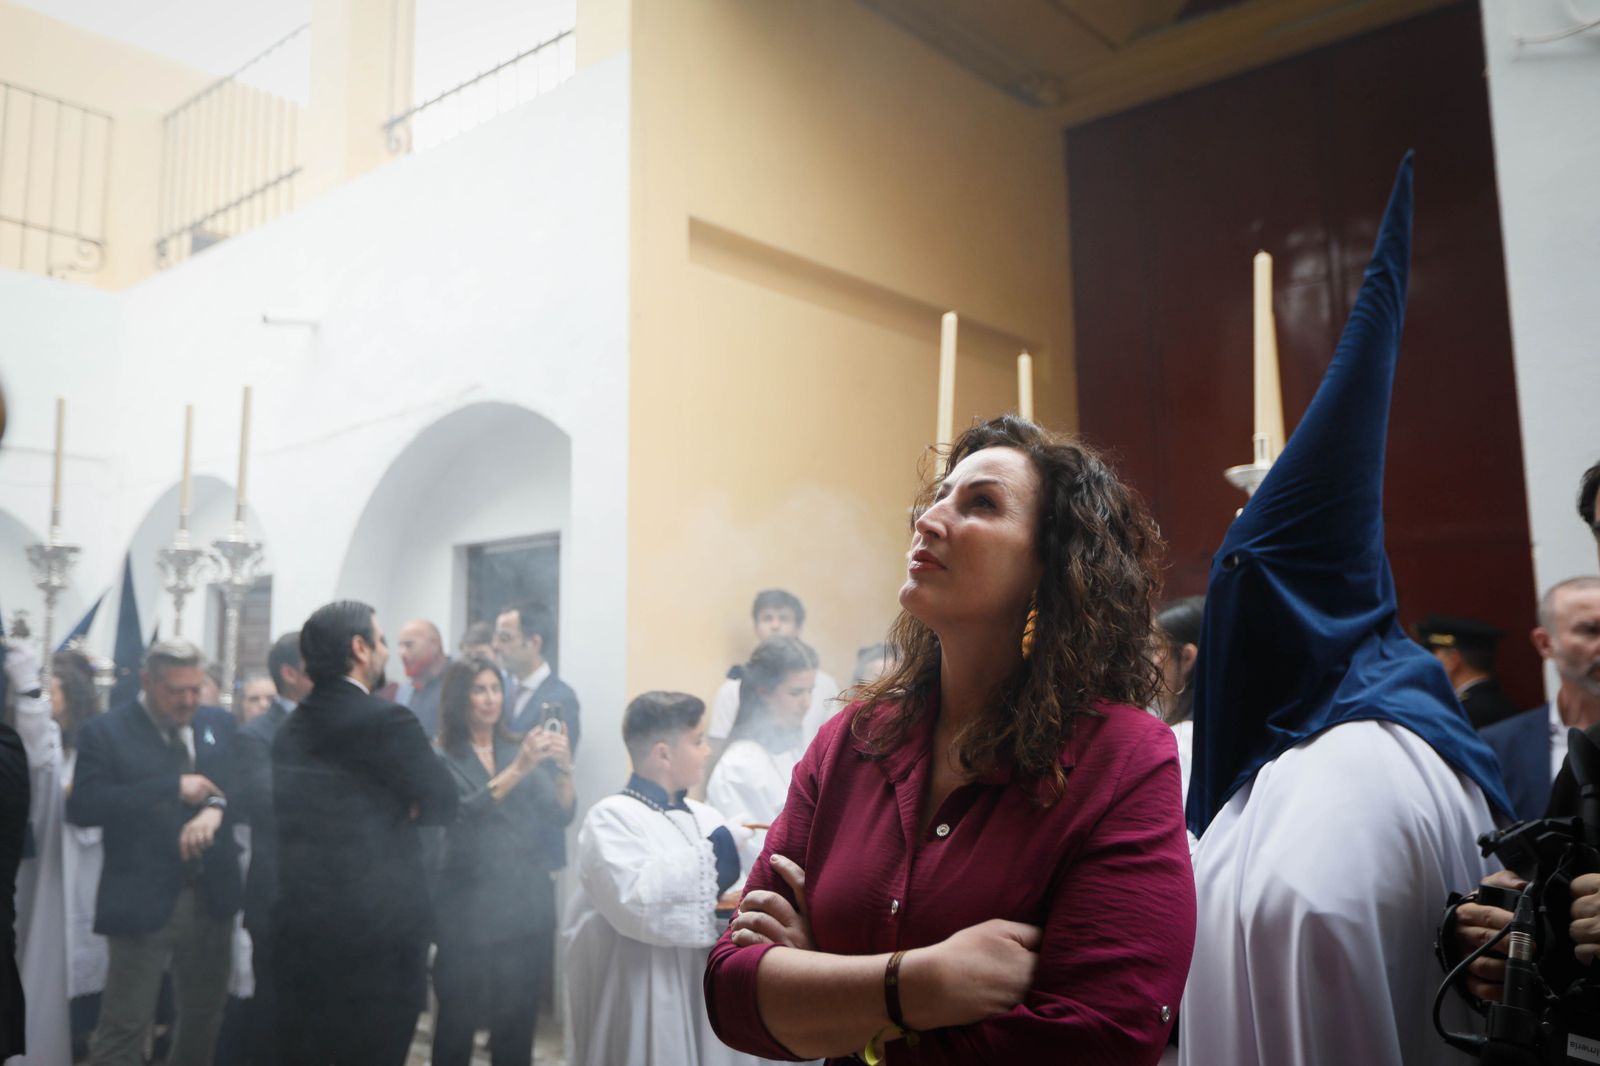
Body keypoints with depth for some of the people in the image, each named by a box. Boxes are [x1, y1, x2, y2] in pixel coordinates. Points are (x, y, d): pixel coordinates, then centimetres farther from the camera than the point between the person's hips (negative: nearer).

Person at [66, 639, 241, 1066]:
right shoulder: (105, 731, -6)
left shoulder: (221, 724, 6)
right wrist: (173, 787, -22)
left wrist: (216, 807, -23)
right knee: (123, 1027, 2)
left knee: (206, 1015, 19)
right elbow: (82, 806, -17)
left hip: (212, 895, 4)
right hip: (143, 900, -4)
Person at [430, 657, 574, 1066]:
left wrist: (564, 768, -18)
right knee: (459, 1018, 3)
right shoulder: (443, 758, -4)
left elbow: (560, 815, 0)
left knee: (518, 1017, 9)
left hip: (525, 898, 4)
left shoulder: (518, 749, 8)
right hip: (471, 903, -4)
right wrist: (518, 768, -31)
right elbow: (464, 811, -21)